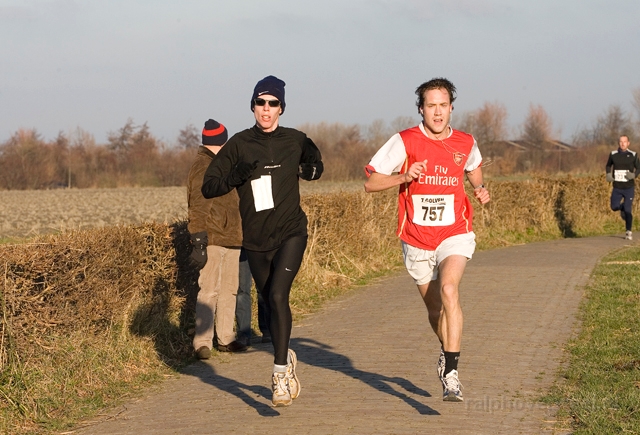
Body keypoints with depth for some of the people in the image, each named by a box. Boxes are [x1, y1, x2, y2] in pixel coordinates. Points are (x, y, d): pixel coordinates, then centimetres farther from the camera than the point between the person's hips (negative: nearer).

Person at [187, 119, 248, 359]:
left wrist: (239, 235, 25)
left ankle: (225, 338, 19)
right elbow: (198, 206, -17)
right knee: (209, 290, -12)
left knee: (229, 289, 12)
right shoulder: (202, 166, -9)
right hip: (212, 239, -10)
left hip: (231, 238, 10)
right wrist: (199, 239, -22)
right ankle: (202, 342, -12)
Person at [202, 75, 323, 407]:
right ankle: (287, 358, 39)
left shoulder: (295, 141, -1)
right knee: (271, 301, 14)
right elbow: (208, 187, -5)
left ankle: (280, 373, -16)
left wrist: (310, 165, -5)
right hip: (255, 240, 2)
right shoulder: (239, 144, -3)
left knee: (278, 295, -20)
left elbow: (315, 170, 19)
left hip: (290, 233, -2)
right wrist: (237, 176, -23)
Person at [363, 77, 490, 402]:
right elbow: (370, 183, -7)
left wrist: (480, 189, 3)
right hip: (417, 239, 1)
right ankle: (447, 352, 46)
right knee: (435, 309, 13)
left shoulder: (465, 143, -1)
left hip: (454, 233, -1)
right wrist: (404, 176, -23)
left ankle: (450, 373, -29)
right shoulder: (405, 142, -8)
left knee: (448, 289, -28)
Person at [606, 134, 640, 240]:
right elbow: (608, 165, 17)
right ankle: (623, 206, 32)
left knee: (627, 210, -6)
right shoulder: (613, 154, -1)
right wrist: (608, 174, -2)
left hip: (629, 187, -2)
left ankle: (628, 232, 10)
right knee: (614, 207, -5)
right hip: (617, 187, 2)